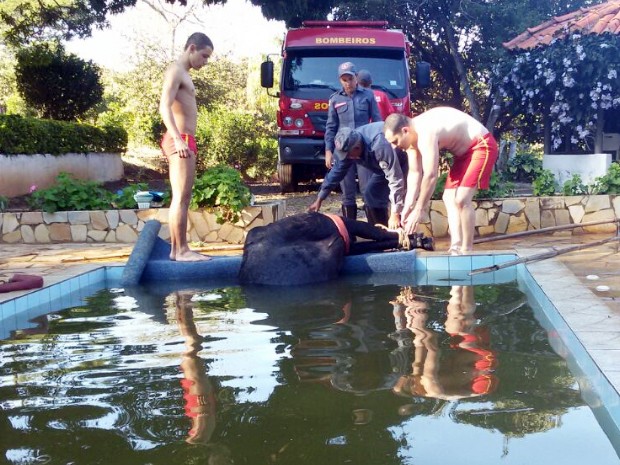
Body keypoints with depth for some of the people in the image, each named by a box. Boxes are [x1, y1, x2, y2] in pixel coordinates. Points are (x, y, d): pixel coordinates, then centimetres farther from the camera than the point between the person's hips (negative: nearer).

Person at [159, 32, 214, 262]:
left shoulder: (183, 74, 22)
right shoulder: (175, 71, -7)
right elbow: (164, 107, -19)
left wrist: (182, 141, 19)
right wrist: (178, 139, -29)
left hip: (184, 141, 10)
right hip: (180, 141, -10)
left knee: (182, 198, 9)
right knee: (181, 198, -10)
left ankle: (176, 248, 13)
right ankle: (181, 250, -10)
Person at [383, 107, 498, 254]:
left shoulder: (425, 133, -31)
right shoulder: (413, 135, -2)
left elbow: (431, 175, -33)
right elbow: (414, 173, 2)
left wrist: (419, 210, -26)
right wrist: (408, 206, -4)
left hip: (482, 145, -10)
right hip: (465, 150, 10)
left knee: (461, 199, -19)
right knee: (449, 198, 7)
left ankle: (467, 251, -9)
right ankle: (456, 249, 3)